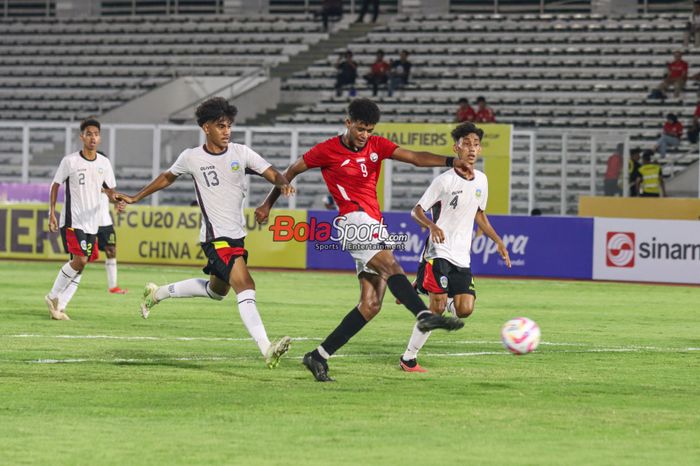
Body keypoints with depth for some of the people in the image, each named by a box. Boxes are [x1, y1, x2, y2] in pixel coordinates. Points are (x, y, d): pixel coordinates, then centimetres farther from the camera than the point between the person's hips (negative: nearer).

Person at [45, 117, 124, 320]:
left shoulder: (104, 163, 8)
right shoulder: (70, 161, -5)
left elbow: (110, 190, 15)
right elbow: (55, 186, 3)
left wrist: (116, 201, -7)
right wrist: (51, 213, -4)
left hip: (92, 222, 5)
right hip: (72, 220, -5)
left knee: (80, 266, 3)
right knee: (80, 259, -19)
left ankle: (60, 306, 8)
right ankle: (53, 296, -3)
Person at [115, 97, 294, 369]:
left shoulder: (241, 153, 2)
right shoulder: (191, 158, -3)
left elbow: (271, 173, -3)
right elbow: (167, 178, 16)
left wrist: (283, 183, -28)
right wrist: (134, 198, 23)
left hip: (237, 235, 6)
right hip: (215, 237, -6)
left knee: (216, 290, 23)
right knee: (245, 286, -22)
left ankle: (157, 294, 43)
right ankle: (267, 349, -33)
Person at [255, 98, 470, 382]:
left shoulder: (377, 146, 11)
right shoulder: (327, 150, 0)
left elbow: (415, 157, -1)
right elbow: (292, 171, 13)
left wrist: (450, 162, -18)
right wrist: (268, 204, 18)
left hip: (374, 225, 6)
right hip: (353, 220, -6)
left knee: (371, 305, 0)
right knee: (390, 265, -30)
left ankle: (319, 356, 4)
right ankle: (425, 315, -53)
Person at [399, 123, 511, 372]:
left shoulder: (481, 180, 9)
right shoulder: (445, 180, -10)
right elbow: (417, 211, -7)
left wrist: (498, 241, 19)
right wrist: (432, 226, -27)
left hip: (462, 258, 6)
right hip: (438, 253, -6)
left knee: (464, 310, -9)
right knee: (437, 307, -16)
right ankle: (409, 358, -5)